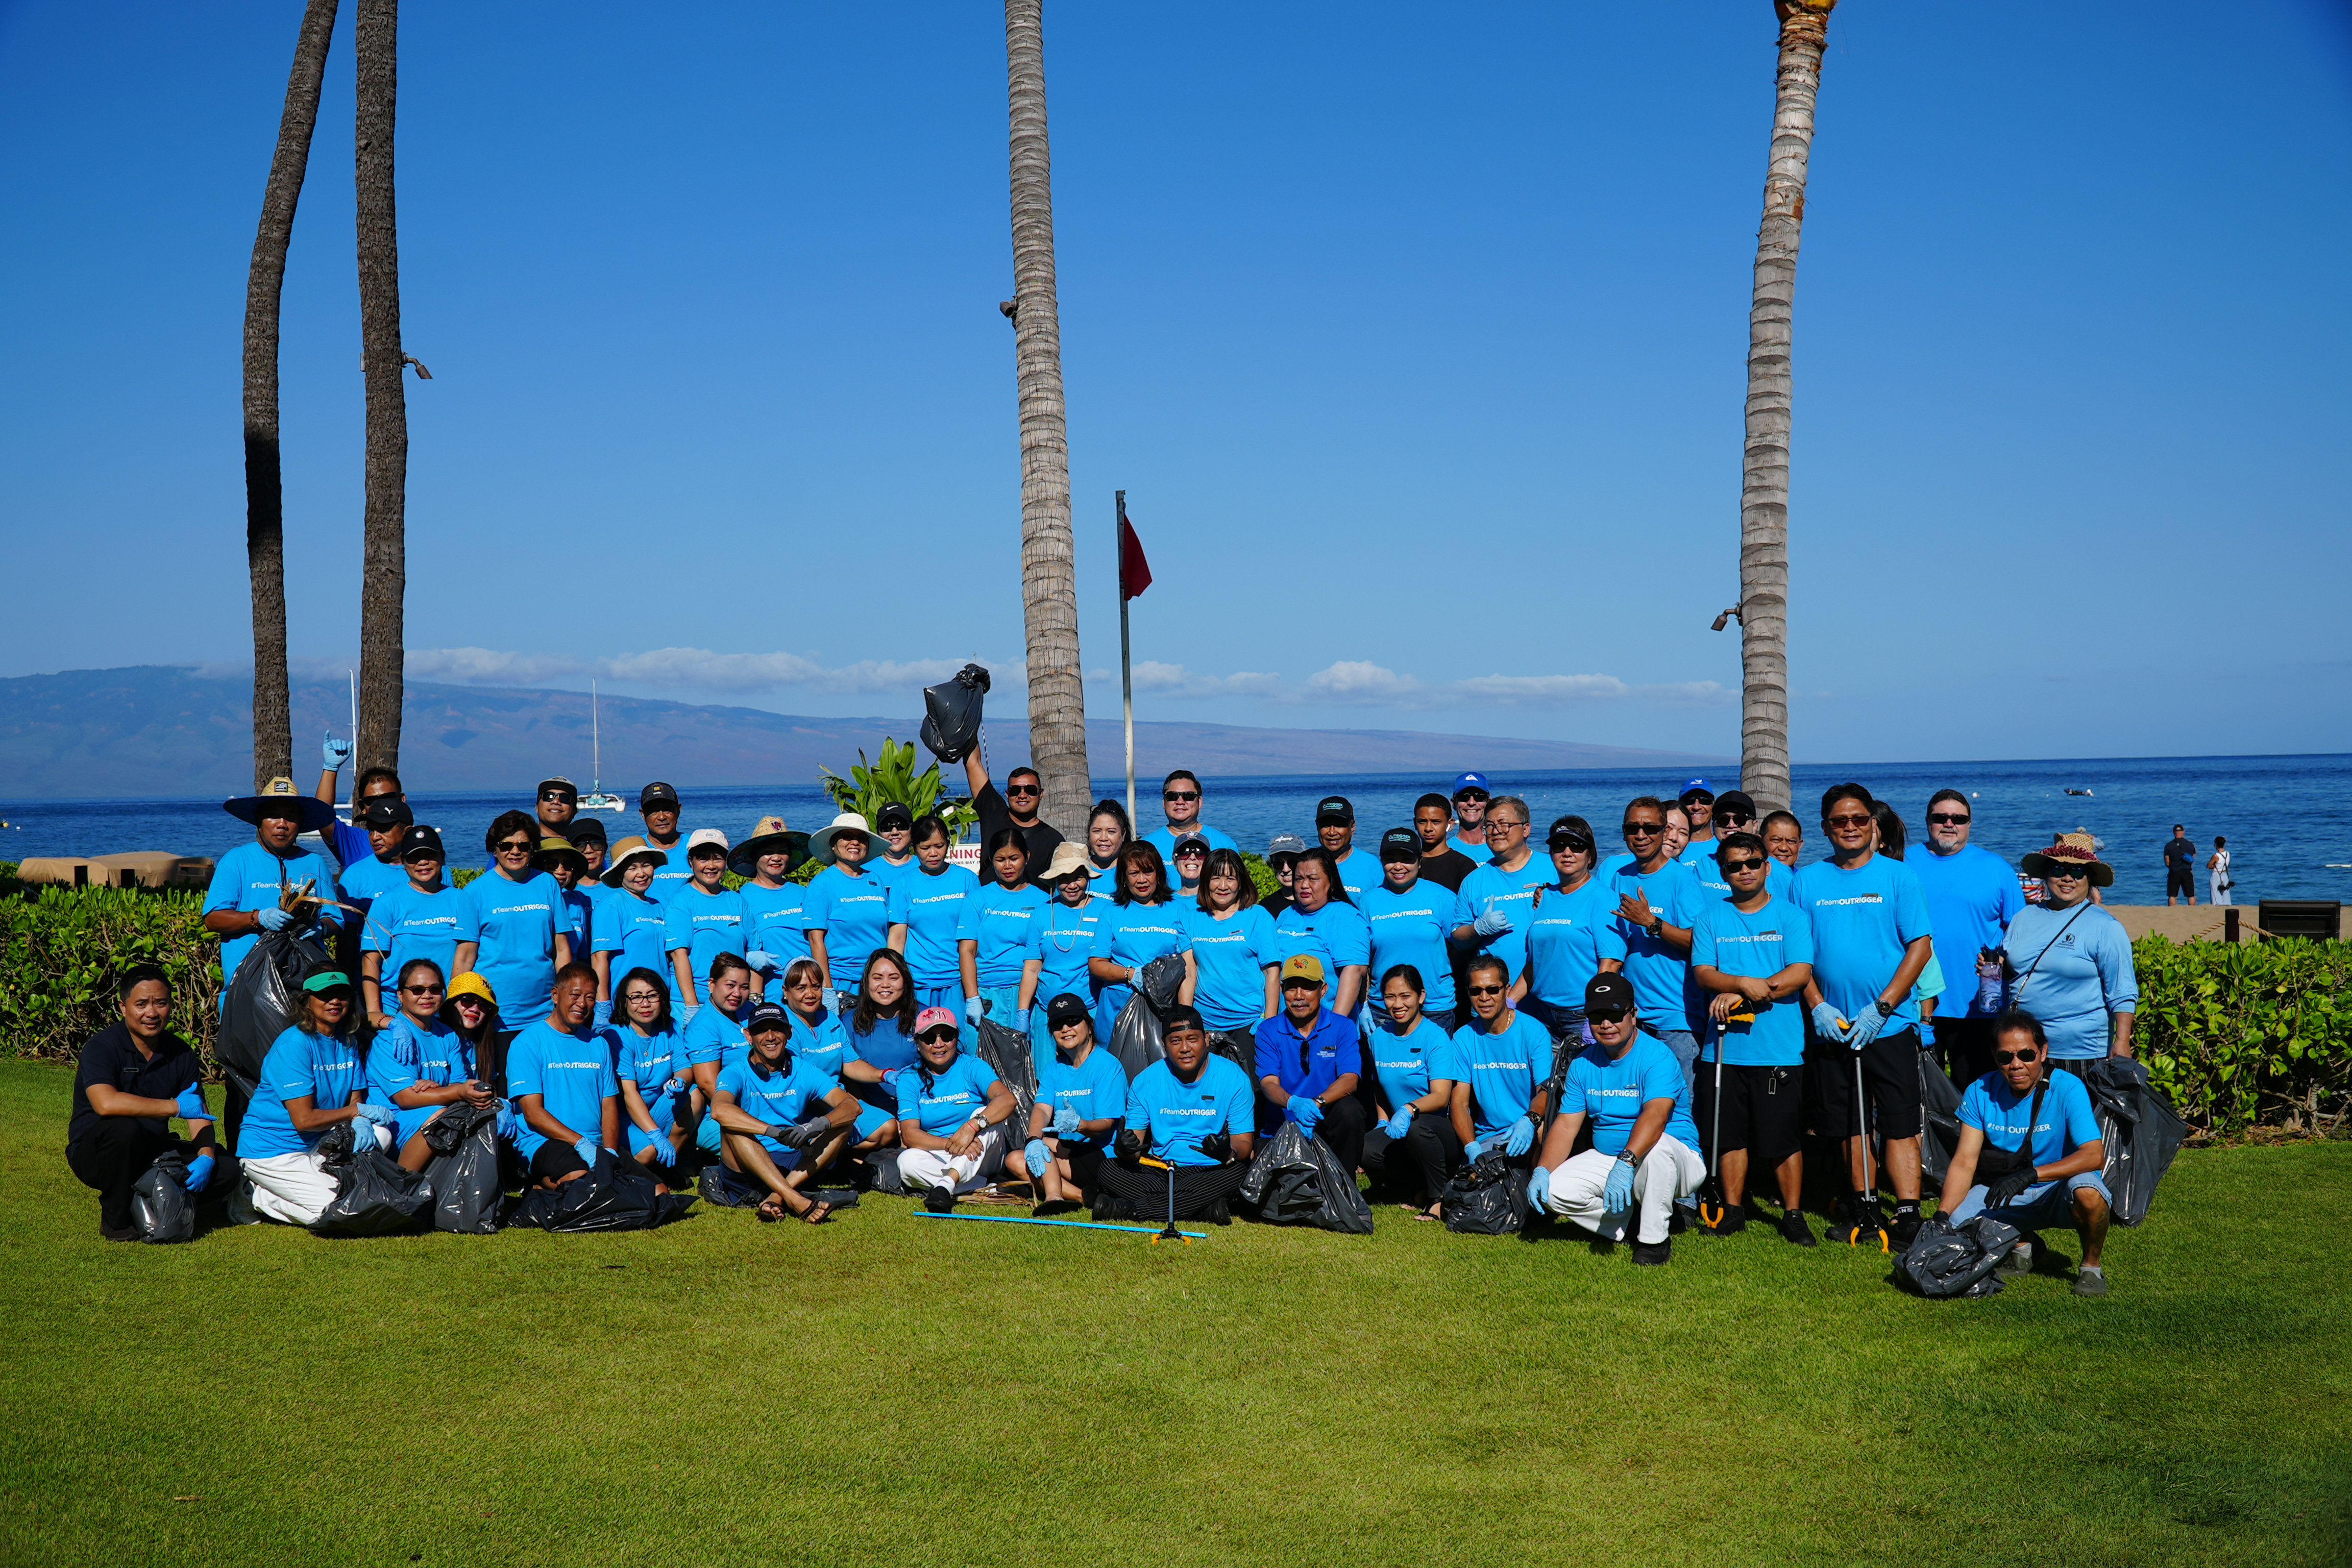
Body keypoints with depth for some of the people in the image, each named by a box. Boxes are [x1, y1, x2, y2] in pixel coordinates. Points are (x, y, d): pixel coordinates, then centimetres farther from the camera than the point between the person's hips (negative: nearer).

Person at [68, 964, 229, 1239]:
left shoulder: (180, 1053, 1)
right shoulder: (102, 1048, -17)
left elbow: (199, 1116, -2)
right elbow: (105, 1104, -36)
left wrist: (206, 1157, -22)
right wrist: (176, 1107, -30)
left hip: (152, 1150, 5)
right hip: (93, 1152, -5)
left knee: (226, 1169, -15)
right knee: (123, 1127, -38)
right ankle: (115, 1220, -18)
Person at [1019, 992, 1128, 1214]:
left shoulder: (1107, 1066, -8)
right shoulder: (1054, 1067, 12)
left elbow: (1106, 1124, -15)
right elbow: (1042, 1109, -6)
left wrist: (1079, 1125, -39)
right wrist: (1034, 1140, -28)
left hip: (1104, 1158, -7)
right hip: (1067, 1154, 7)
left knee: (1044, 1145, -24)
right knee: (1015, 1159, -16)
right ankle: (1085, 1197, -28)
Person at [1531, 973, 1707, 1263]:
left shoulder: (1657, 1057, -17)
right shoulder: (1583, 1064, 4)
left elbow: (1655, 1116, -33)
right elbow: (1566, 1124, 1)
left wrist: (1626, 1163, -49)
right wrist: (1542, 1171, -16)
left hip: (1674, 1160, -5)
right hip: (1606, 1159, 5)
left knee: (1656, 1146, -39)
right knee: (1554, 1189, -16)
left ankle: (1655, 1239, -19)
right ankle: (1632, 1221, 2)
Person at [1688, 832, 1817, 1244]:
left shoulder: (1791, 916, 3)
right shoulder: (1711, 916, 9)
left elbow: (1800, 973, -8)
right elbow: (1702, 973, 0)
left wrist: (1741, 995, -15)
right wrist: (1746, 983, -19)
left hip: (1780, 1047, -2)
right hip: (1725, 1045, 2)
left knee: (1784, 1138, 0)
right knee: (1728, 1133, 8)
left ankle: (1793, 1214, 11)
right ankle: (1733, 1210, 20)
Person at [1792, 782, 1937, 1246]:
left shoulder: (1897, 876, 0)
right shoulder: (1807, 881, 7)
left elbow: (1921, 946, -4)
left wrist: (1881, 1007, -12)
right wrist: (1818, 1006, -8)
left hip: (1889, 1025, -3)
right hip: (1831, 1028, 3)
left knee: (1900, 1124, -6)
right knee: (1849, 1123, 10)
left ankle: (1908, 1215, -6)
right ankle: (1863, 1206, 21)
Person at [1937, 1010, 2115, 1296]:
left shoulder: (2067, 1089, -18)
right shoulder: (1980, 1093, -7)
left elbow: (2094, 1155, -29)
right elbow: (1965, 1162, -9)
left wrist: (2030, 1174, -40)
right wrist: (1942, 1216, -24)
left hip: (2059, 1191, -3)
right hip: (2010, 1197, 3)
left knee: (2087, 1192, -37)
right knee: (1955, 1220, -21)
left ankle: (2091, 1265, -6)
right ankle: (2020, 1246, 11)